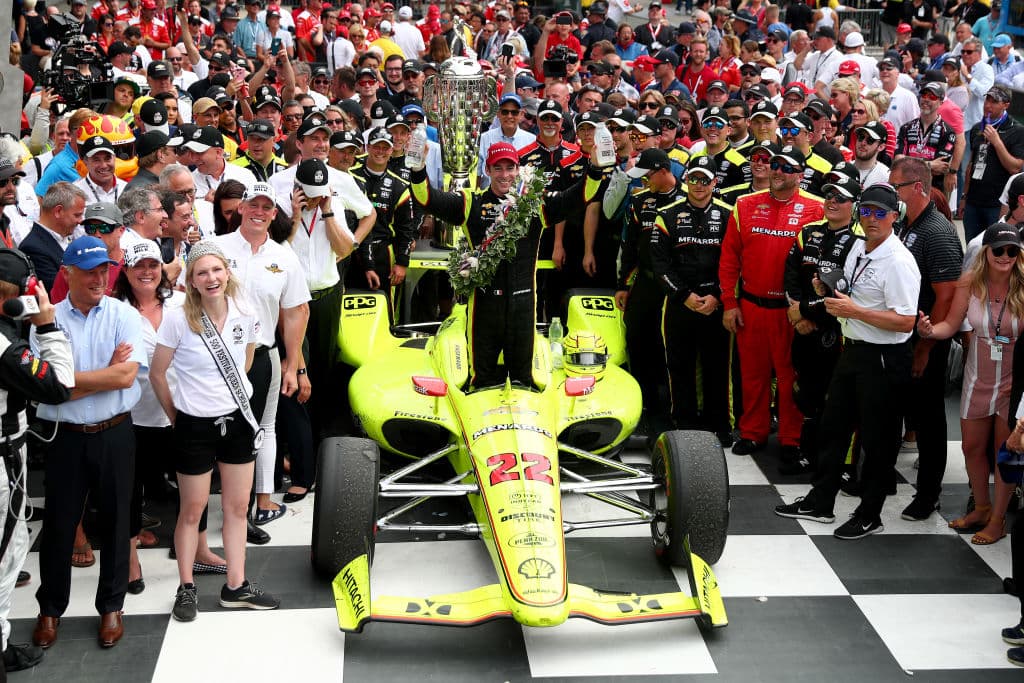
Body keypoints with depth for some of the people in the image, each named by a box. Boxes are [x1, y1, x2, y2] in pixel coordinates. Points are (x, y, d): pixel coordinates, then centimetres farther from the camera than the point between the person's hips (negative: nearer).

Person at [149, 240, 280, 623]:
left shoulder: (245, 315, -6)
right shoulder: (177, 320, -17)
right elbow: (157, 375, -7)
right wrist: (175, 416, 1)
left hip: (238, 420, 4)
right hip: (195, 425, -4)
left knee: (237, 508, 12)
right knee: (192, 511, 8)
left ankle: (236, 587, 24)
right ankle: (186, 588, 24)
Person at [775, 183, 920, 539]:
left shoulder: (899, 262, -20)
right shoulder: (857, 247, 7)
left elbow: (905, 322, -25)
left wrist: (854, 311, -25)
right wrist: (829, 291, 0)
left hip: (883, 359, -9)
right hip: (852, 350, 9)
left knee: (877, 440, 5)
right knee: (833, 427, 17)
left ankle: (869, 516, 19)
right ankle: (820, 503, 31)